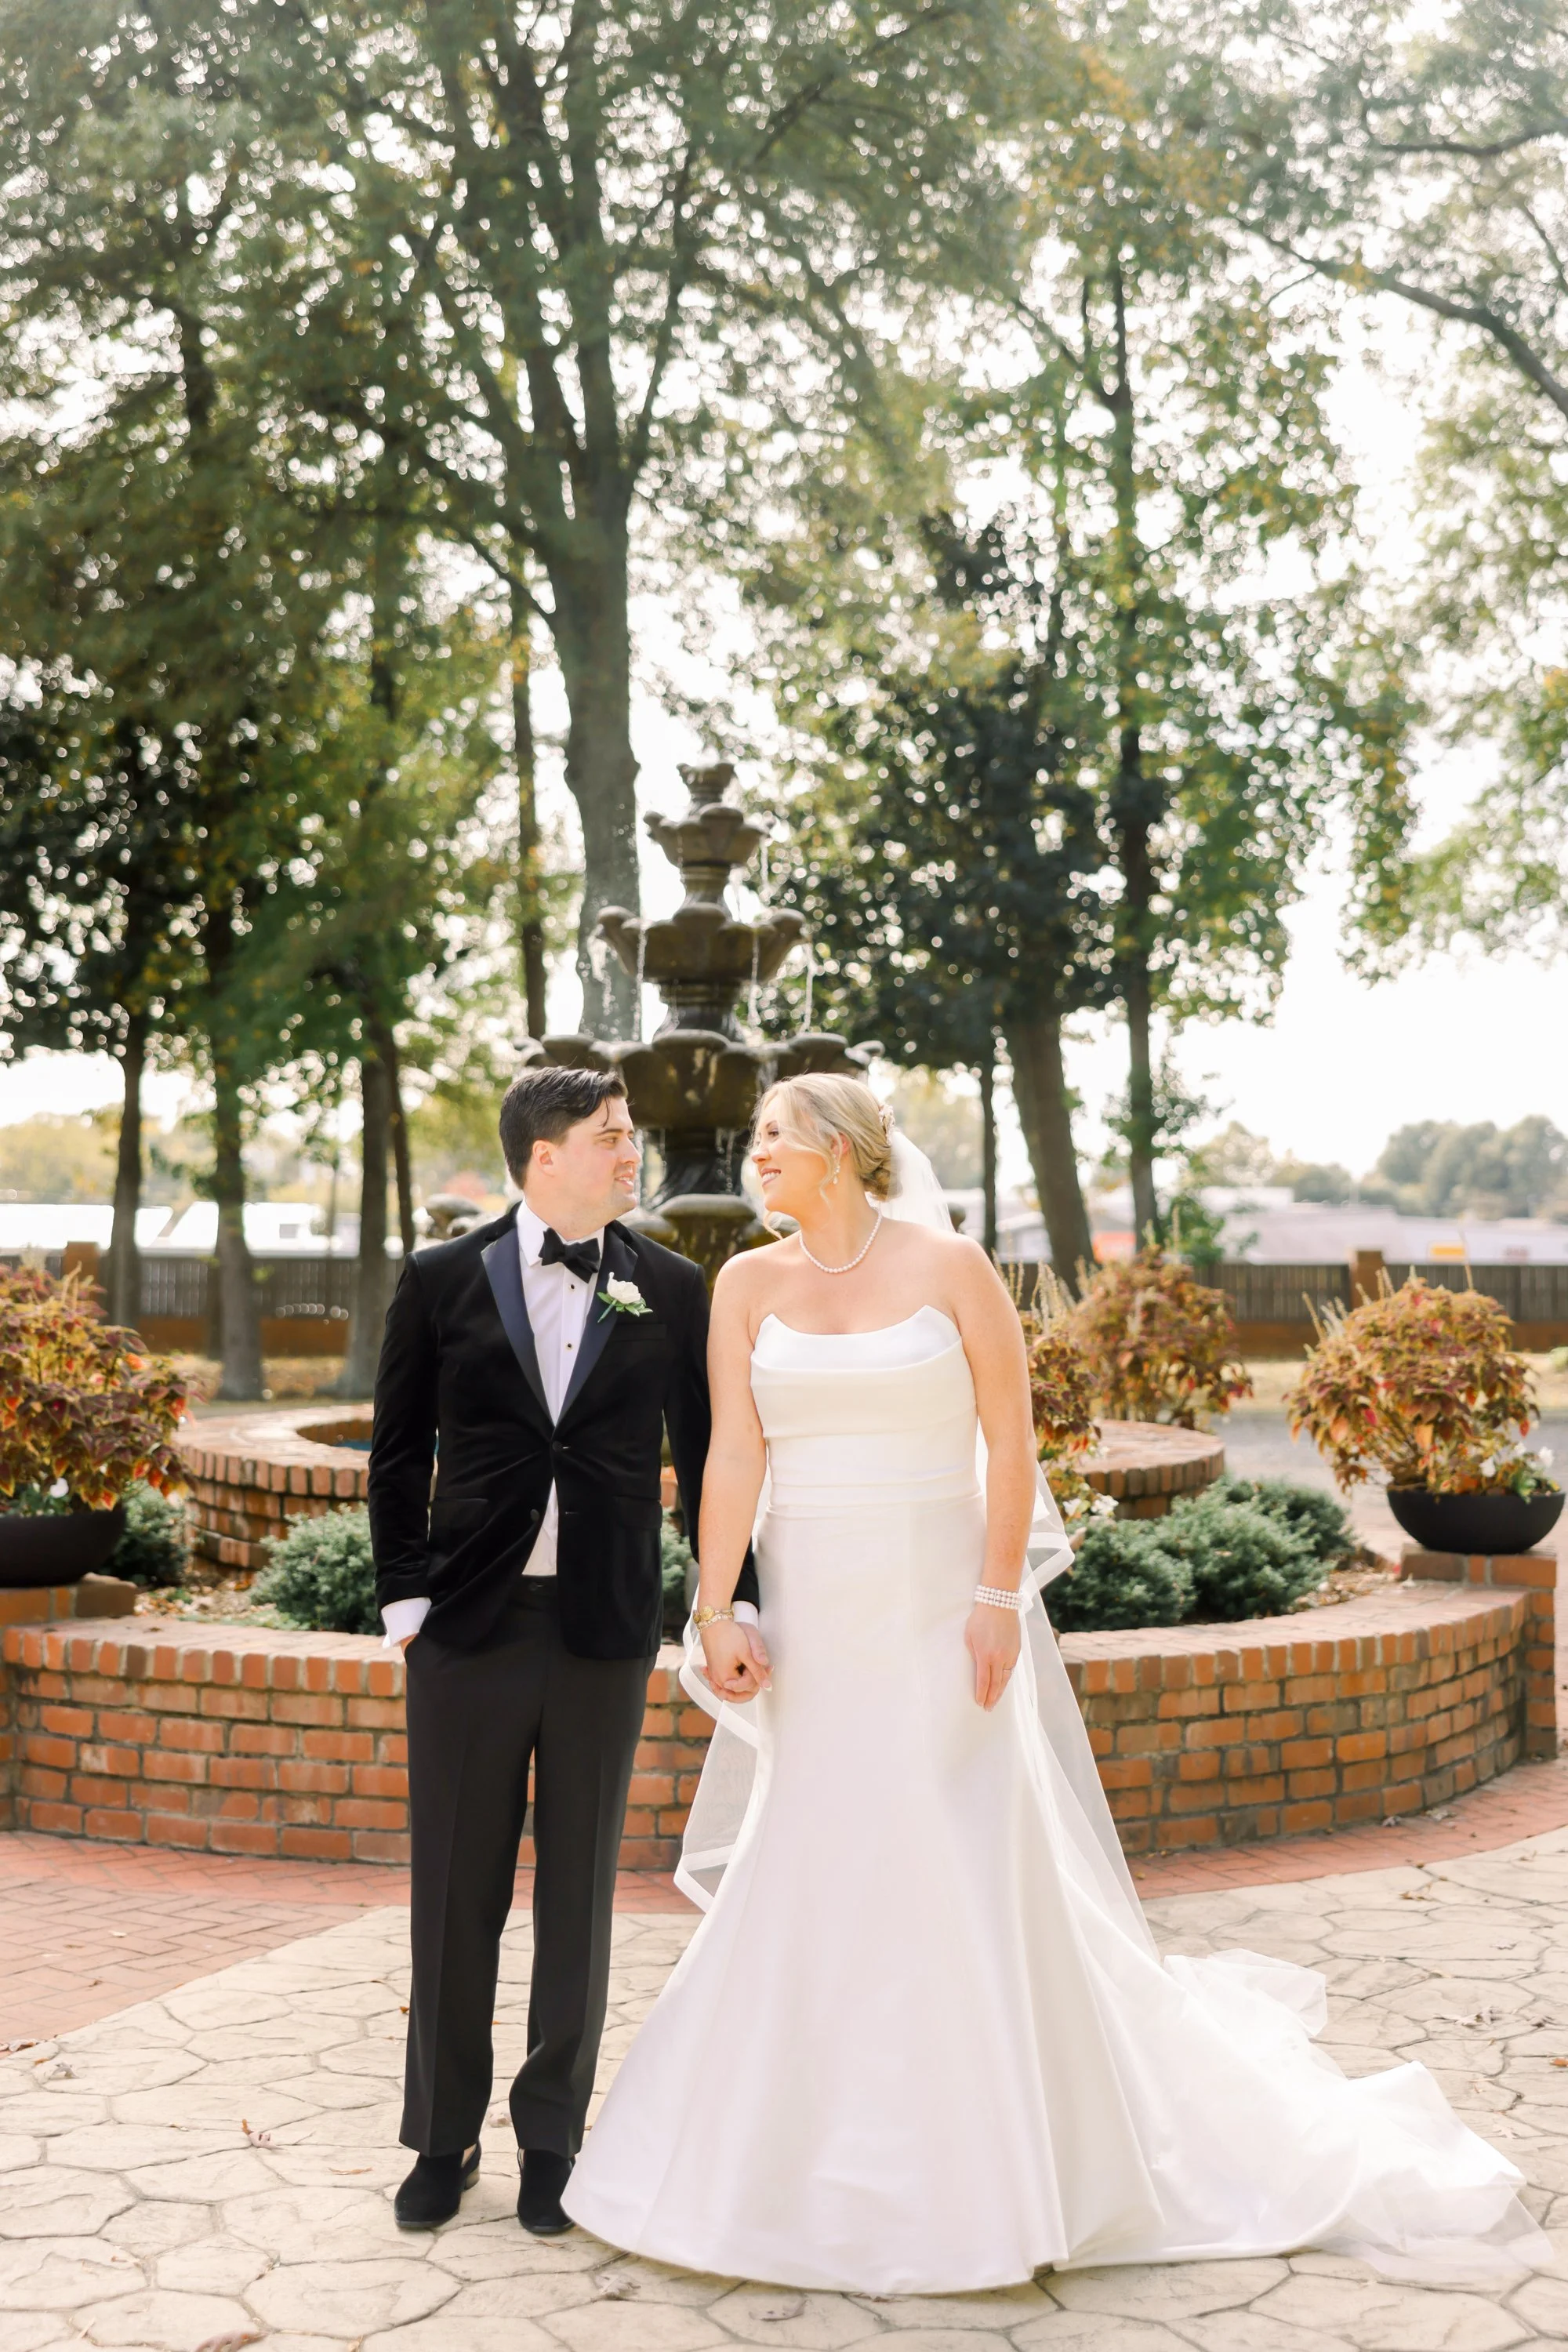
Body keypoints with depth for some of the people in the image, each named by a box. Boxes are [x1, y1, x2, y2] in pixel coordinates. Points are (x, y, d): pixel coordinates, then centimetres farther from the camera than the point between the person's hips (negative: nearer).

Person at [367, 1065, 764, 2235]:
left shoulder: (671, 1288, 4)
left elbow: (704, 1457, 6)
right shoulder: (443, 1282, 1)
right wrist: (405, 1598, -2)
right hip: (470, 1623, 0)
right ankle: (444, 2135, 23)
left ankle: (552, 2138, 24)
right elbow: (399, 1453, 5)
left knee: (579, 1896, 9)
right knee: (457, 1895, 8)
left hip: (607, 1629, 1)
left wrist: (735, 1604, 0)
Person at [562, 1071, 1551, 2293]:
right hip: (813, 1622, 3)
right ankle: (808, 2157, 24)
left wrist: (998, 1597, -13)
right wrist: (715, 1611, -10)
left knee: (973, 1875, 2)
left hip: (938, 1609, -3)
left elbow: (1012, 1440, -7)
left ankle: (1008, 2167, 19)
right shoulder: (750, 1284, 3)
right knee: (806, 1879, 8)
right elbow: (734, 1454, -2)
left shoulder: (950, 1267, -6)